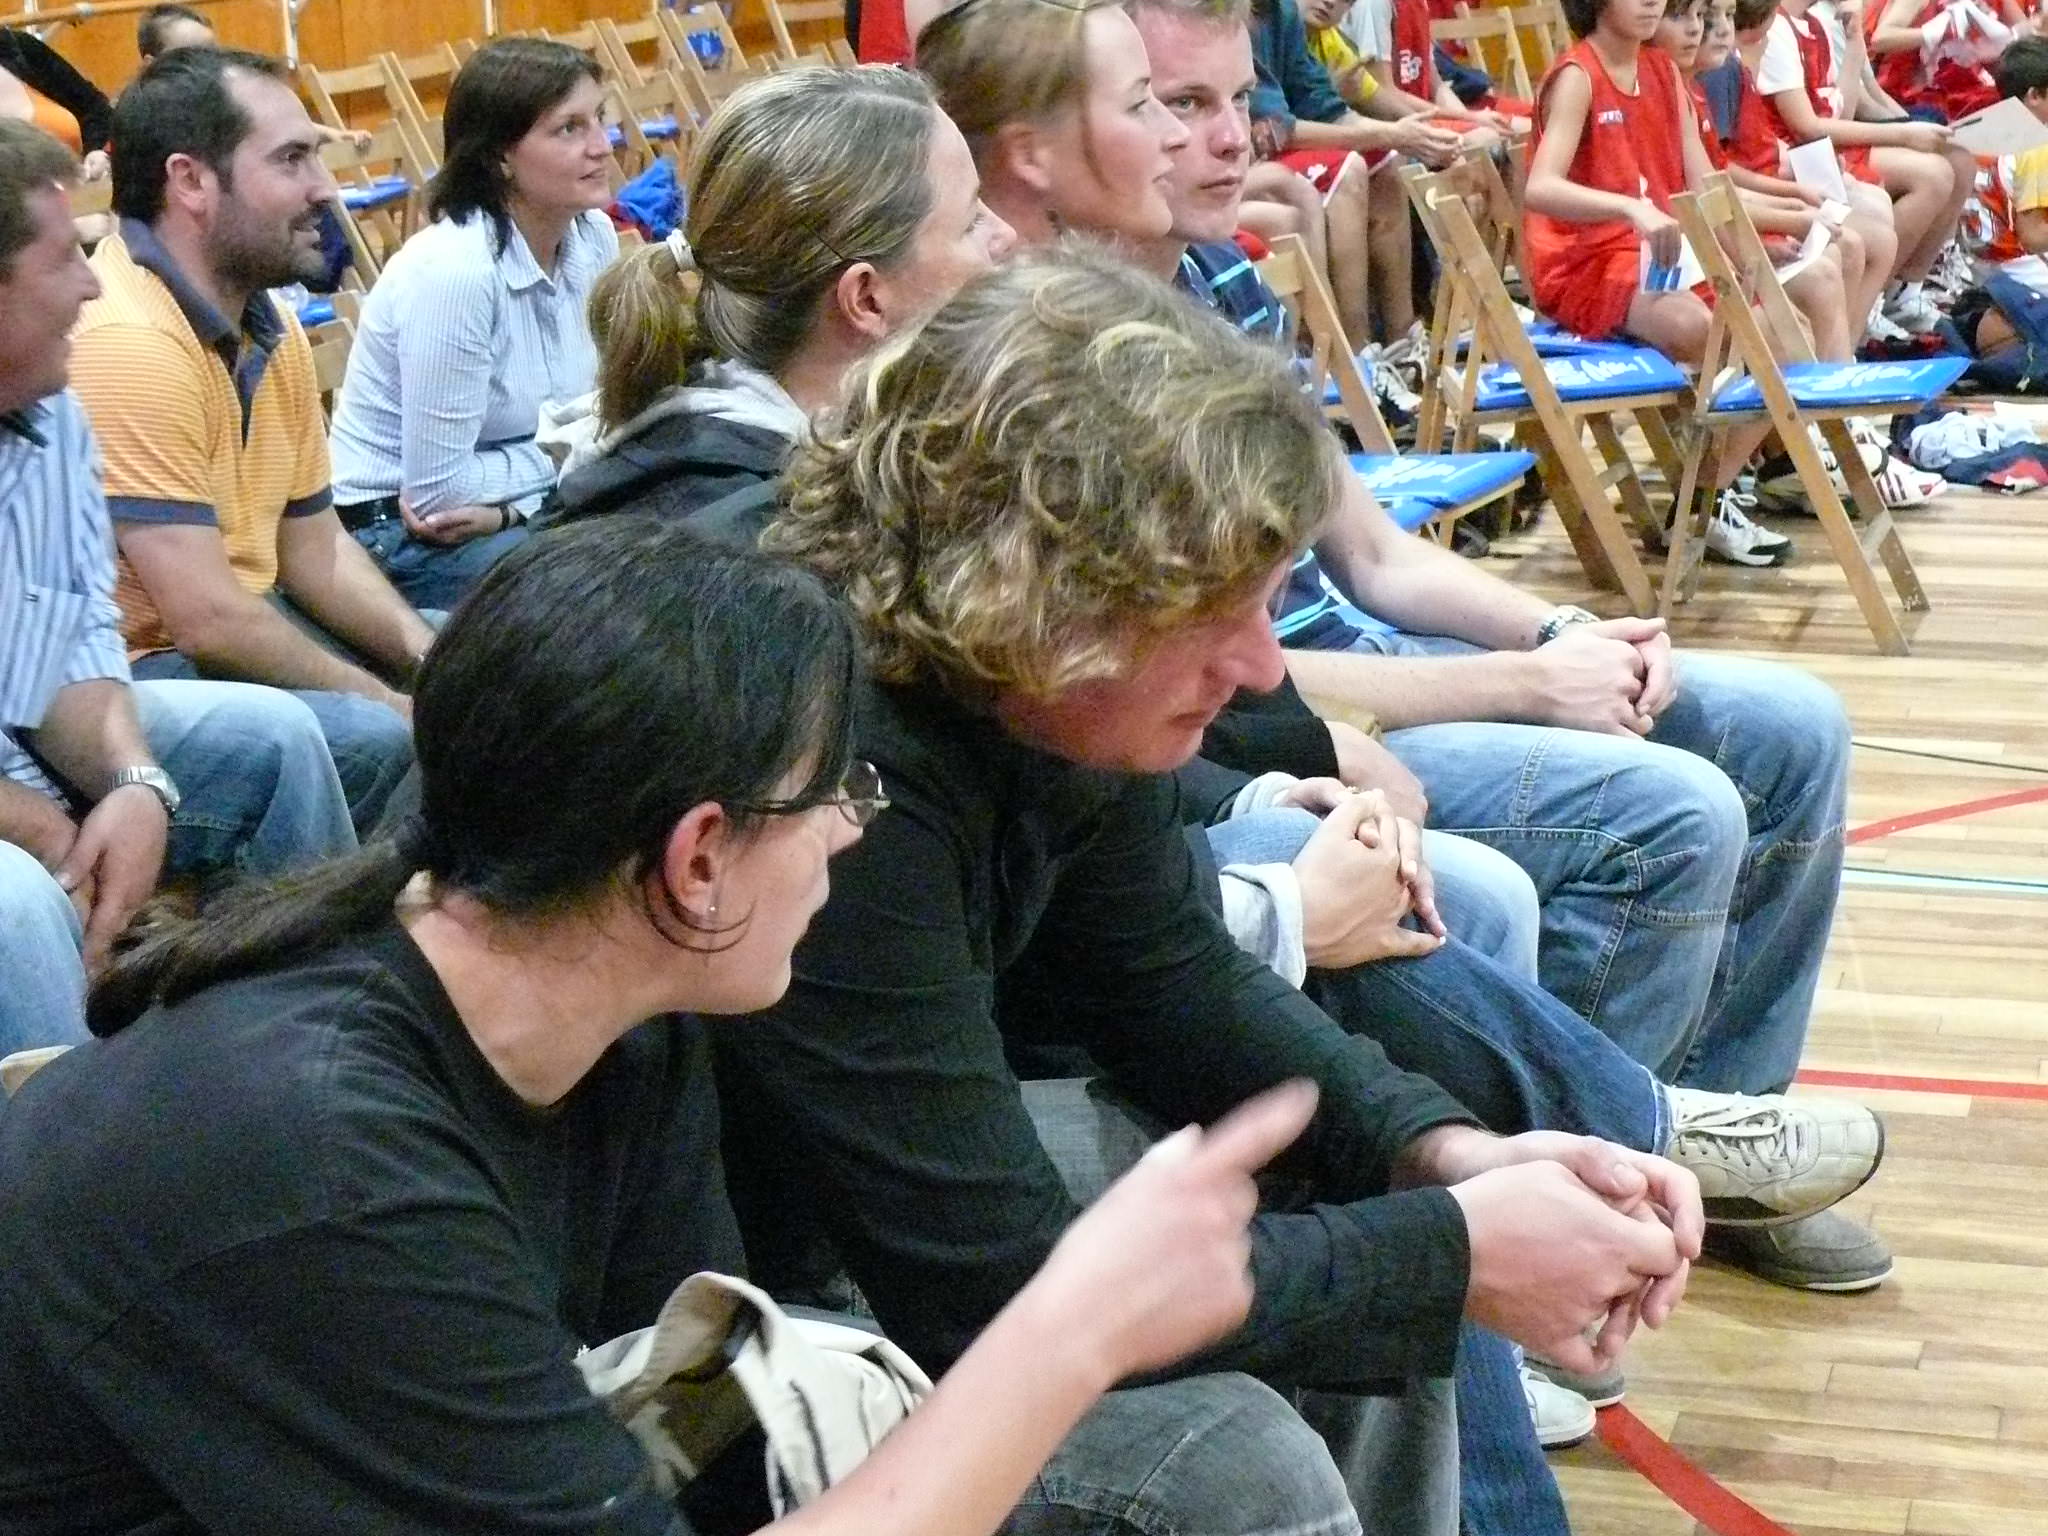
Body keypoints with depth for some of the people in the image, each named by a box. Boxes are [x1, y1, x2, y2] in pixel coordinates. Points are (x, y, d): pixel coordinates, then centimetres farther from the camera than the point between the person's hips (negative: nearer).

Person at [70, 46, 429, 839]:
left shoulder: (273, 329, 7)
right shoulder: (126, 342, -23)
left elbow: (315, 548, 14)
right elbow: (209, 620, -26)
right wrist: (396, 705, -15)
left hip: (235, 625, 10)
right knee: (372, 742, -30)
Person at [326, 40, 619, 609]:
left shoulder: (593, 237, -4)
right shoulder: (453, 271, -24)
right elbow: (436, 492, -20)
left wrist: (504, 508, -15)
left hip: (508, 513, 7)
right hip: (398, 537, -7)